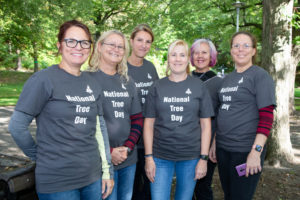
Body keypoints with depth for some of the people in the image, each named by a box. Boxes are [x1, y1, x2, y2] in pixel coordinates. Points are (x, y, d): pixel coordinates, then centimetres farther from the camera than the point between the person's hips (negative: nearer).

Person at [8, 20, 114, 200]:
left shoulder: (92, 84, 6)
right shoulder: (43, 79, -11)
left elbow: (100, 128, 8)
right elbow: (17, 126, -10)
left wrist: (107, 169, 7)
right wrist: (39, 156, -1)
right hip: (57, 181, -5)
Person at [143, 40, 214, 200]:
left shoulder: (198, 86, 2)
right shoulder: (157, 87, 3)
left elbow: (205, 125, 2)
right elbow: (149, 124, 2)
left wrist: (204, 158, -2)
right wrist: (148, 157, -3)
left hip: (191, 157, 0)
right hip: (160, 157, 0)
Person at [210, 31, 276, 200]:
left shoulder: (261, 75, -7)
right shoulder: (228, 78, 13)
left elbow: (267, 117, -14)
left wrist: (256, 151, -20)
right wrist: (215, 142, 15)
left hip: (246, 151, -6)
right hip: (223, 148, 6)